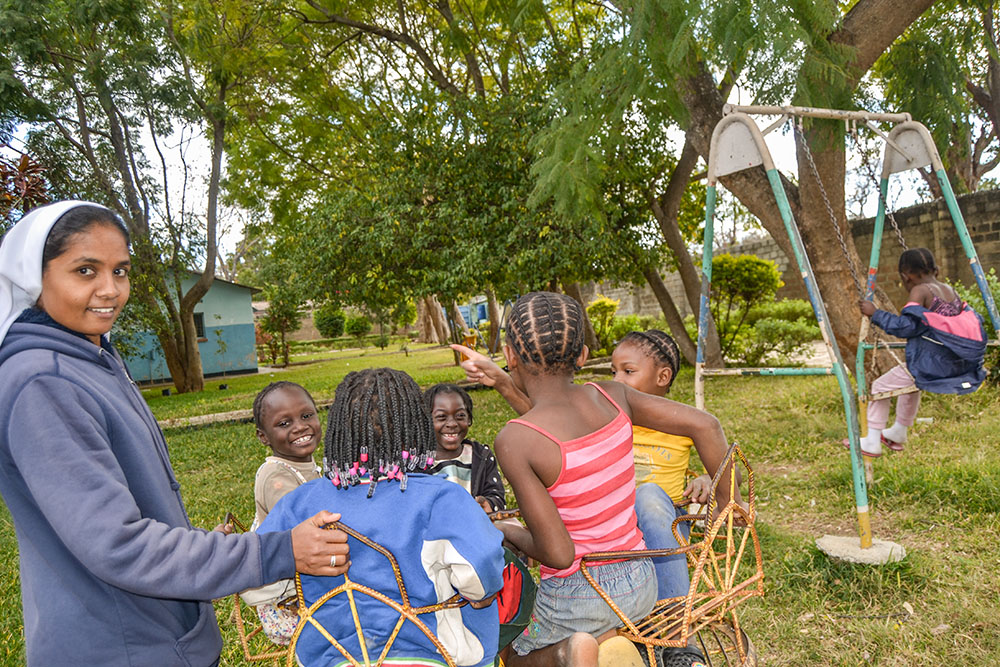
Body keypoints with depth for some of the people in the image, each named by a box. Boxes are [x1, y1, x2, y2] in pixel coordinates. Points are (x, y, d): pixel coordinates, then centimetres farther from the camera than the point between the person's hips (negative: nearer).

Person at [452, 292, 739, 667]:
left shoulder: (514, 442, -24)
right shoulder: (610, 396, -9)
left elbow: (558, 554, -24)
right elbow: (706, 426, -3)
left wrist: (509, 533, -4)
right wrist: (725, 502, 9)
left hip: (576, 597, -6)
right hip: (640, 584, 6)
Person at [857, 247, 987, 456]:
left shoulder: (921, 291, -12)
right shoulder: (950, 290, 11)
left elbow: (906, 326, -19)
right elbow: (973, 321, 18)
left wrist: (875, 313, -11)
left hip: (931, 367, -9)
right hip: (959, 366, 9)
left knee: (879, 387, 7)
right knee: (911, 381, 34)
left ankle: (872, 443, 11)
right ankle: (898, 433, 46)